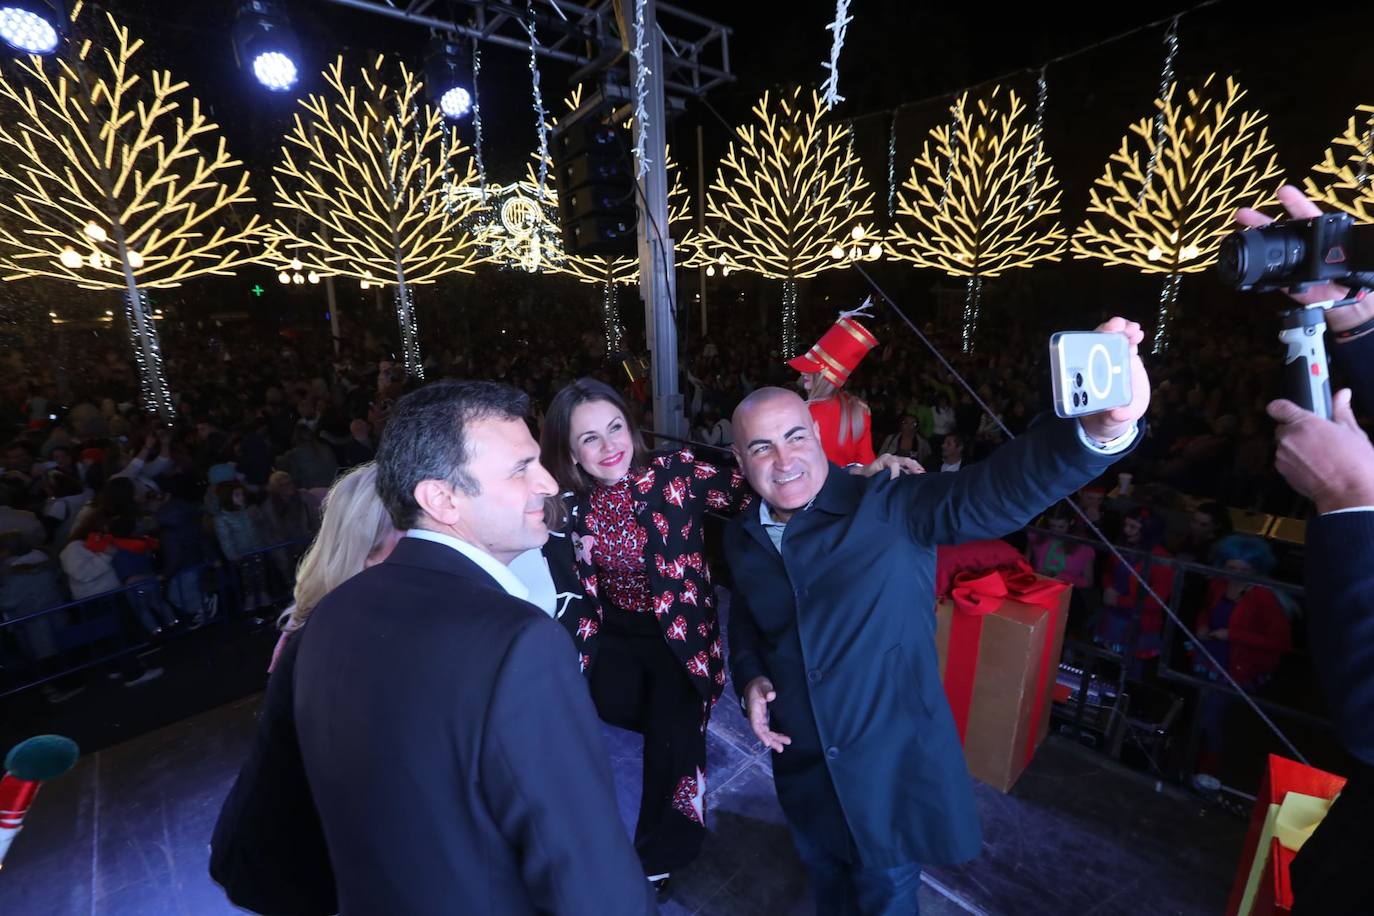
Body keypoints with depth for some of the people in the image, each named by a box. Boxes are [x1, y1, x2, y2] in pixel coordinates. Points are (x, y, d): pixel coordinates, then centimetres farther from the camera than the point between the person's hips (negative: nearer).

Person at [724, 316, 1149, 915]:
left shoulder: (889, 510, -22)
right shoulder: (741, 538, -5)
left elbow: (993, 493, -38)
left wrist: (1101, 429, -55)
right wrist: (749, 678, -6)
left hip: (890, 762, -4)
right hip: (802, 765, 5)